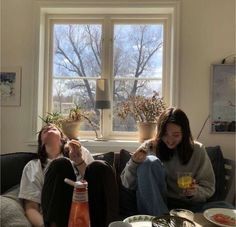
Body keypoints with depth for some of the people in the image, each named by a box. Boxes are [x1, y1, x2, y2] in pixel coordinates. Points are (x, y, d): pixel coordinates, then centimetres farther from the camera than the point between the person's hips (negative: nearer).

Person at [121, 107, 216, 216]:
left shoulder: (197, 150, -2)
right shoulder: (149, 147, -7)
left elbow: (208, 188, 4)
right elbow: (127, 183, -7)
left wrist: (195, 192, -19)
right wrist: (134, 163, -26)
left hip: (187, 204, 1)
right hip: (154, 206, 0)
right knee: (150, 162, -25)